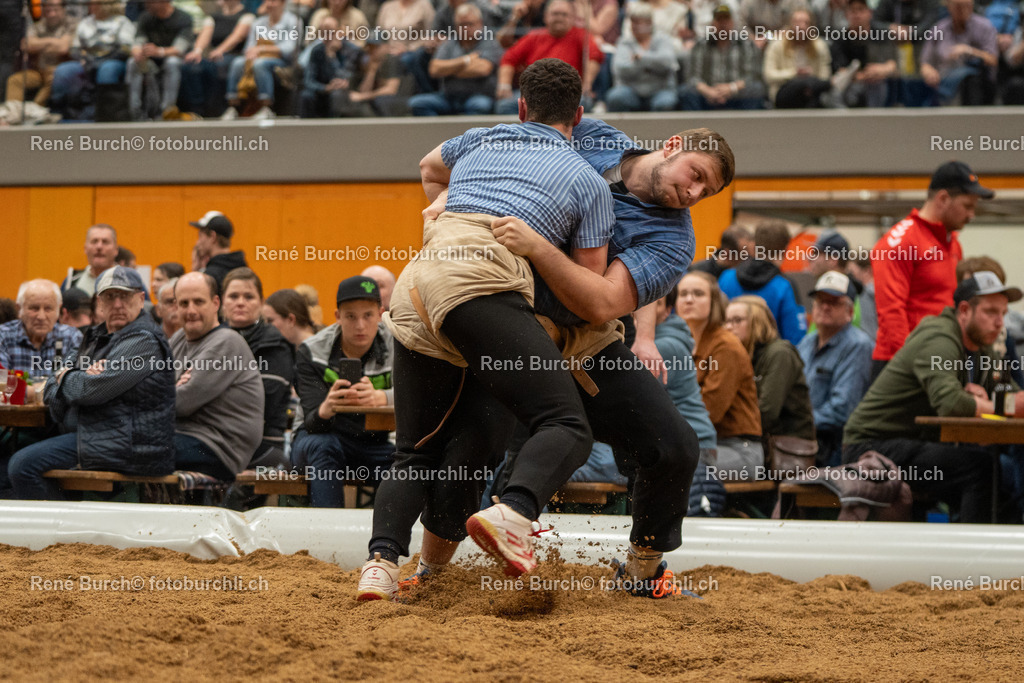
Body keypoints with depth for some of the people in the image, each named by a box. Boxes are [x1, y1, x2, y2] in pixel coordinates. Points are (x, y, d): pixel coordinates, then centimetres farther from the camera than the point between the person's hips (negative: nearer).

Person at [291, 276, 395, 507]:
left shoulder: (396, 346, -8)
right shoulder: (312, 351, -11)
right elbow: (313, 422, -22)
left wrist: (380, 397, -50)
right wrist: (326, 409, -48)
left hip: (375, 443, 1)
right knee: (320, 445, -35)